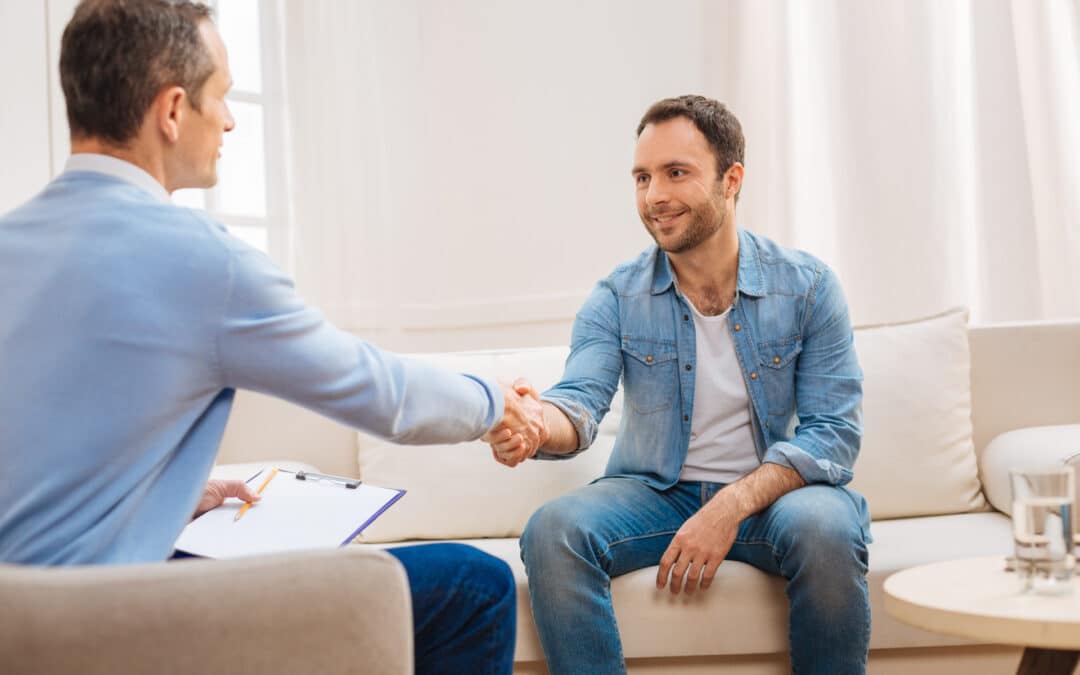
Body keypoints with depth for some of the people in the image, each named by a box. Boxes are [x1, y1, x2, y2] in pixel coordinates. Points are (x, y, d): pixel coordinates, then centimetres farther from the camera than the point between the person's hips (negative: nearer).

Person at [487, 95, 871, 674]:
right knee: (552, 530, -27)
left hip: (773, 491, -1)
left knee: (827, 529, -34)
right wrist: (535, 424, -41)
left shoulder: (807, 286, -5)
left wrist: (731, 507, -24)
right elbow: (581, 400, -14)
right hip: (654, 492, 1)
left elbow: (833, 430, -9)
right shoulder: (617, 299, -1)